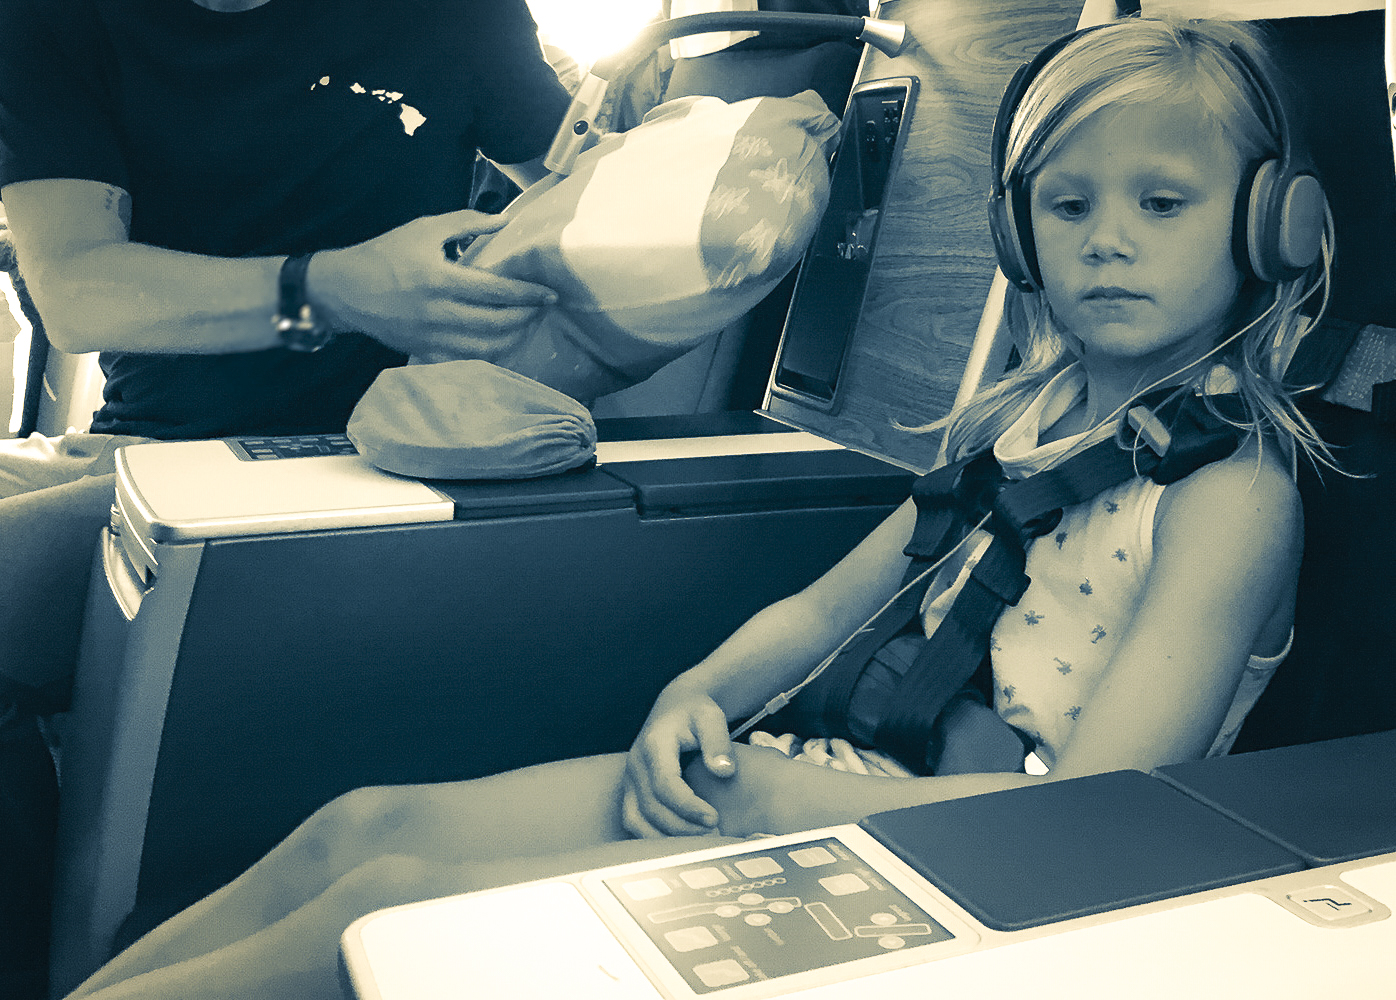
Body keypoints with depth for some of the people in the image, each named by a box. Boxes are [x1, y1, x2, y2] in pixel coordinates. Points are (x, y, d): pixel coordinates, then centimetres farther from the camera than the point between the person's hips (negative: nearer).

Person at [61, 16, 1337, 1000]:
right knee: (365, 827, -6)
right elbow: (821, 610, 17)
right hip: (808, 769, 7)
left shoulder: (1231, 489, -10)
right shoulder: (1020, 416, 13)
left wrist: (776, 788, -18)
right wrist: (702, 694, -3)